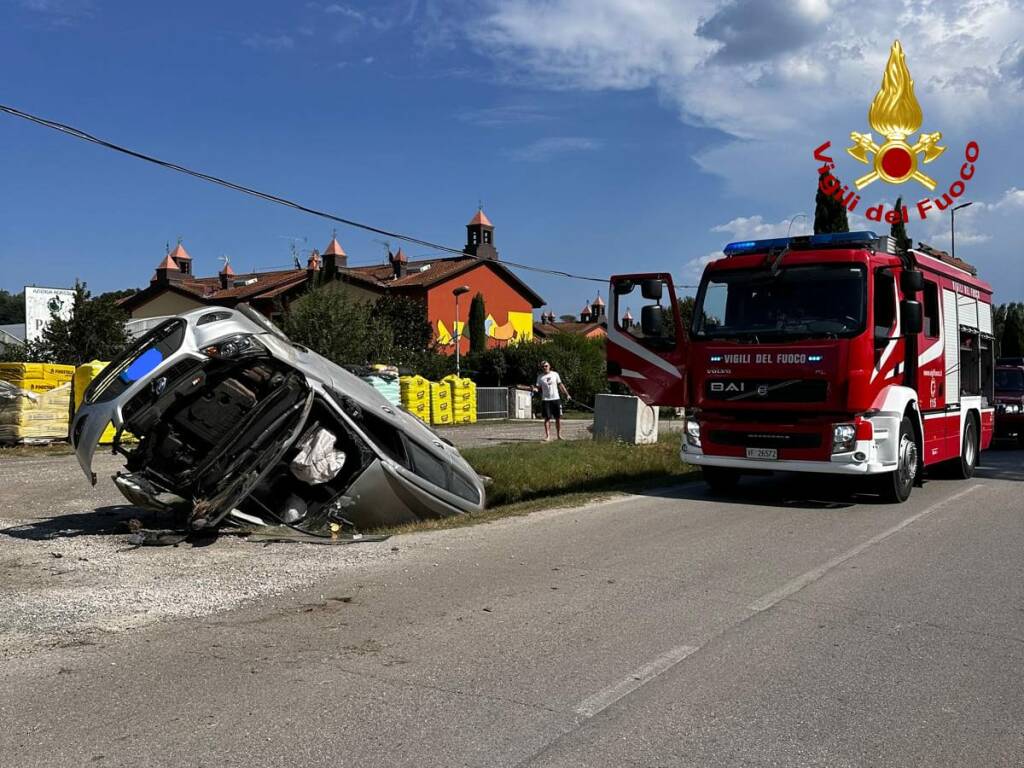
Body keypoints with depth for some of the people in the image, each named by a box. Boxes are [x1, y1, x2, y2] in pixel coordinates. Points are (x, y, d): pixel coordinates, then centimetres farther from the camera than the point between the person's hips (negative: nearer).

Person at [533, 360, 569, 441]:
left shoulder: (555, 374, 7)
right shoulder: (540, 377, 4)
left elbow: (560, 385, 12)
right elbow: (538, 387, 3)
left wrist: (567, 394, 12)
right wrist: (535, 389, -20)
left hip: (556, 399, 1)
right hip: (545, 400, -1)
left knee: (558, 418, 4)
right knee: (547, 418, -5)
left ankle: (559, 435, 15)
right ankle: (548, 436, -3)